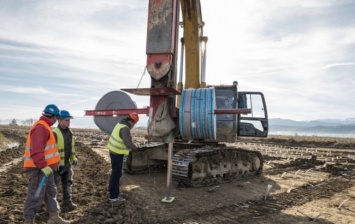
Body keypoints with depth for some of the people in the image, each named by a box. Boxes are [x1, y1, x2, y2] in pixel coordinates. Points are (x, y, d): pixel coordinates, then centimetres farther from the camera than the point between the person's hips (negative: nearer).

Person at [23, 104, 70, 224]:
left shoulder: (45, 127, 15)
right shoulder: (40, 127, -19)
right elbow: (36, 150, -28)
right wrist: (43, 166, -29)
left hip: (46, 167, 11)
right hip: (38, 168, -11)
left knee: (51, 192, 16)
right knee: (36, 195, -2)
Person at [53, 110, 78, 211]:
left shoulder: (69, 132, 7)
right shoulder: (55, 133, -19)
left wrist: (73, 158, 11)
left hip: (67, 163, 8)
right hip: (57, 164, -8)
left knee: (67, 183, 15)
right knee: (55, 184, 4)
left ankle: (67, 202, 28)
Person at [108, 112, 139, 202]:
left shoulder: (121, 123, 8)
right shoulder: (125, 128, -23)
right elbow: (128, 142, -29)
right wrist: (135, 148, -11)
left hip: (114, 150, 10)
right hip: (117, 153, -10)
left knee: (115, 172, 22)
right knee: (117, 174, -2)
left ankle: (113, 190, 36)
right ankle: (113, 196, 5)